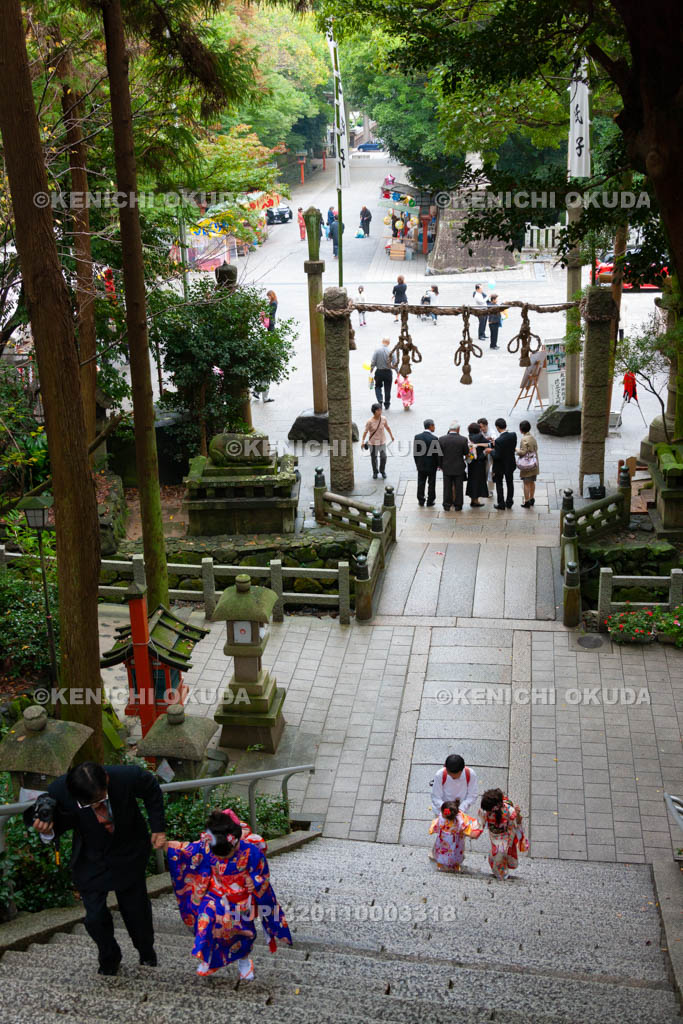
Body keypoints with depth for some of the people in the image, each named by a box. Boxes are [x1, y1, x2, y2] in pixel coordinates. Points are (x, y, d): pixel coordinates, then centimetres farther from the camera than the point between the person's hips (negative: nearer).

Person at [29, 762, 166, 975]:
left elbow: (152, 790, -7)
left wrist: (158, 828, -6)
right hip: (91, 860, 0)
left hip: (128, 854, 0)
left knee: (136, 908, 13)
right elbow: (61, 823, -9)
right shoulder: (58, 791, -30)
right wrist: (48, 831, -33)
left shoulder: (127, 776, -31)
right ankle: (109, 959, 29)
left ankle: (146, 953, 46)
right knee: (95, 917, -5)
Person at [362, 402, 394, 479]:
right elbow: (365, 431, -11)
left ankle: (382, 471, 29)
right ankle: (375, 472, 31)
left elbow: (387, 427, 9)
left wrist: (391, 435, 19)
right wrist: (363, 441, -14)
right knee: (374, 458, 10)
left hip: (382, 442, 3)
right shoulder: (370, 421, -18)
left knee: (383, 457, 6)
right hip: (373, 443, -3)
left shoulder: (383, 419, -8)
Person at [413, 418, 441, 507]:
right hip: (431, 465, -3)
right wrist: (438, 464, 3)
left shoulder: (417, 437, -8)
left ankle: (421, 501, 18)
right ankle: (430, 501, 18)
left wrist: (417, 463, 10)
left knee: (421, 483, 12)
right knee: (431, 484, 10)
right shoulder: (434, 438, -18)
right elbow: (437, 453, -12)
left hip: (421, 465, 3)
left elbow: (415, 452, -2)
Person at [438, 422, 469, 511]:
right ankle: (457, 505, 16)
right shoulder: (463, 440, -13)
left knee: (447, 487, 12)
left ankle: (447, 505, 18)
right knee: (458, 487, 10)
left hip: (446, 468, 1)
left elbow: (439, 454, -3)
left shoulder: (442, 439, -10)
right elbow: (467, 453, -4)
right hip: (459, 468, -1)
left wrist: (440, 466, 9)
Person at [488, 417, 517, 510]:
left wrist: (491, 451, -7)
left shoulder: (499, 440, -30)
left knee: (499, 484, 13)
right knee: (510, 483, 20)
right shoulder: (513, 435, -13)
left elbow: (497, 456, -26)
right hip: (510, 464, 6)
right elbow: (513, 447, 0)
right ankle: (509, 503, 31)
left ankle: (501, 504, 19)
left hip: (500, 466, -6)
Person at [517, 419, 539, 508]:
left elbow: (523, 452, -21)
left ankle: (527, 502, 7)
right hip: (534, 463, 8)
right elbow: (536, 449, 11)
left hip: (527, 464, -8)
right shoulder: (533, 437, 4)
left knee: (526, 483, 2)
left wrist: (516, 450, -3)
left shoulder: (524, 439, -20)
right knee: (532, 482, 17)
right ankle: (531, 499, 27)